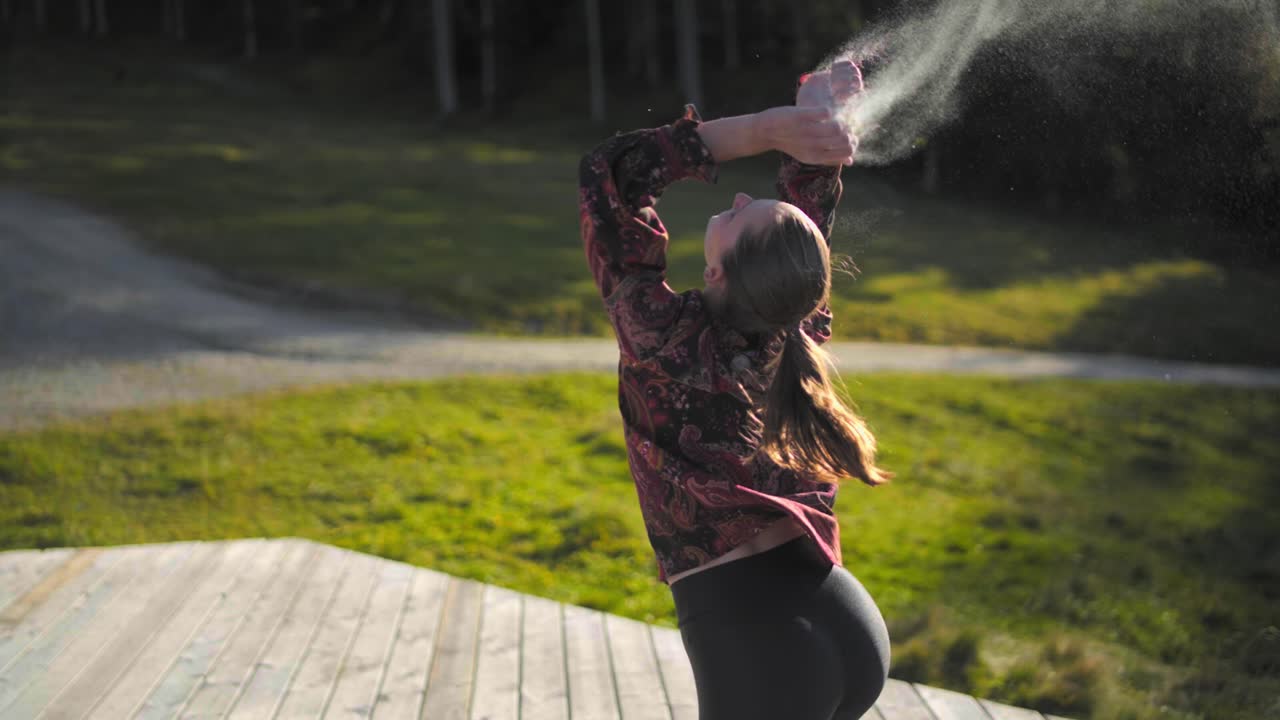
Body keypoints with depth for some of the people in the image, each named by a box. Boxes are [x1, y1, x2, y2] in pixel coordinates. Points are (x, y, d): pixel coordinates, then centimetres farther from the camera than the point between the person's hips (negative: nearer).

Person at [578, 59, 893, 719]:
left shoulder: (667, 342, -14)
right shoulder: (797, 332, -1)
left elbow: (606, 174, -7)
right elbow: (812, 198, 17)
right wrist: (814, 122, 4)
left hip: (757, 650, -6)